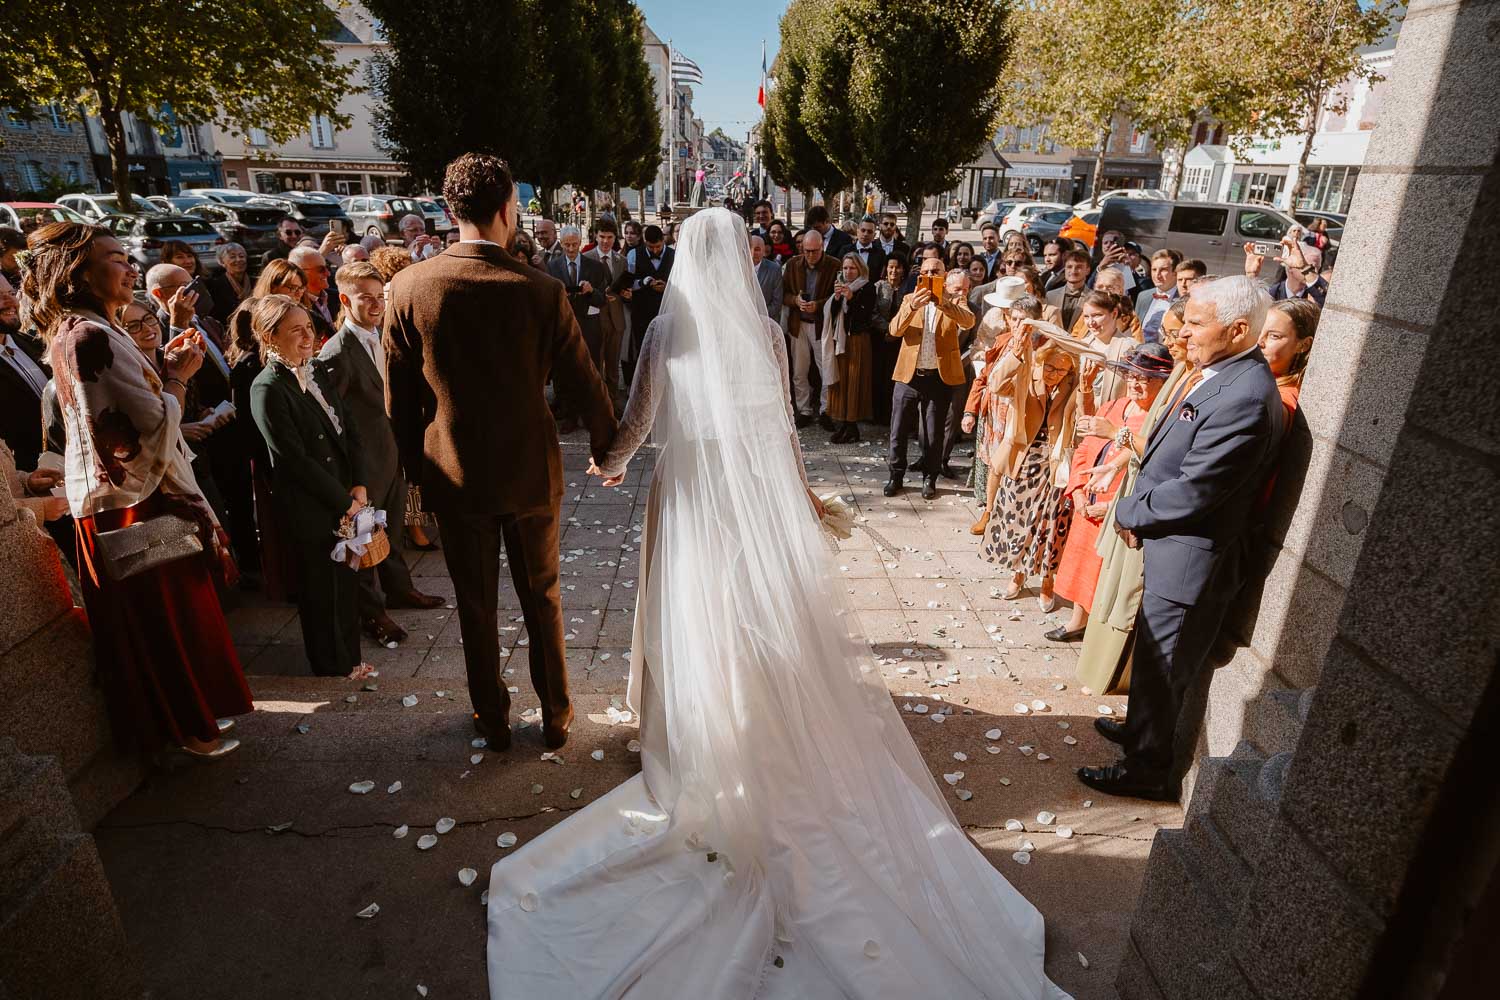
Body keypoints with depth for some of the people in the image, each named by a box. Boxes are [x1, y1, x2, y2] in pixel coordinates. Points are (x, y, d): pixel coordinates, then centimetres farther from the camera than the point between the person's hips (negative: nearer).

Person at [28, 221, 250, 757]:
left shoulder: (72, 332, 11)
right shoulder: (94, 337, -21)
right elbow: (156, 427, -23)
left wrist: (163, 370, 9)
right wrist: (178, 375, -9)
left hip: (112, 498, 10)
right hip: (139, 503, -10)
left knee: (139, 623, 19)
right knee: (168, 618, 3)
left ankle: (190, 711, 33)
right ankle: (190, 727, 18)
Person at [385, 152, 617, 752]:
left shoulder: (409, 288, -11)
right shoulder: (542, 292, -14)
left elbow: (398, 397, -3)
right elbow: (585, 384, -6)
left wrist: (414, 465, 11)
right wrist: (607, 450, 10)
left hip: (454, 476, 1)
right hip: (531, 473, 0)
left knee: (475, 605, 16)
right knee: (542, 597, 17)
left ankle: (492, 720, 32)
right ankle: (555, 715, 31)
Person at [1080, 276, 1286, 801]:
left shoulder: (1245, 397, -26)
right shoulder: (1225, 375, 5)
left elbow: (1193, 490, -25)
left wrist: (1130, 513, -10)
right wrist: (1140, 511, 3)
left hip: (1189, 556, -9)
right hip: (1171, 546, 9)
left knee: (1161, 667, 8)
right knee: (1152, 654, 25)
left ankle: (1148, 768, 26)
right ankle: (1139, 730, 45)